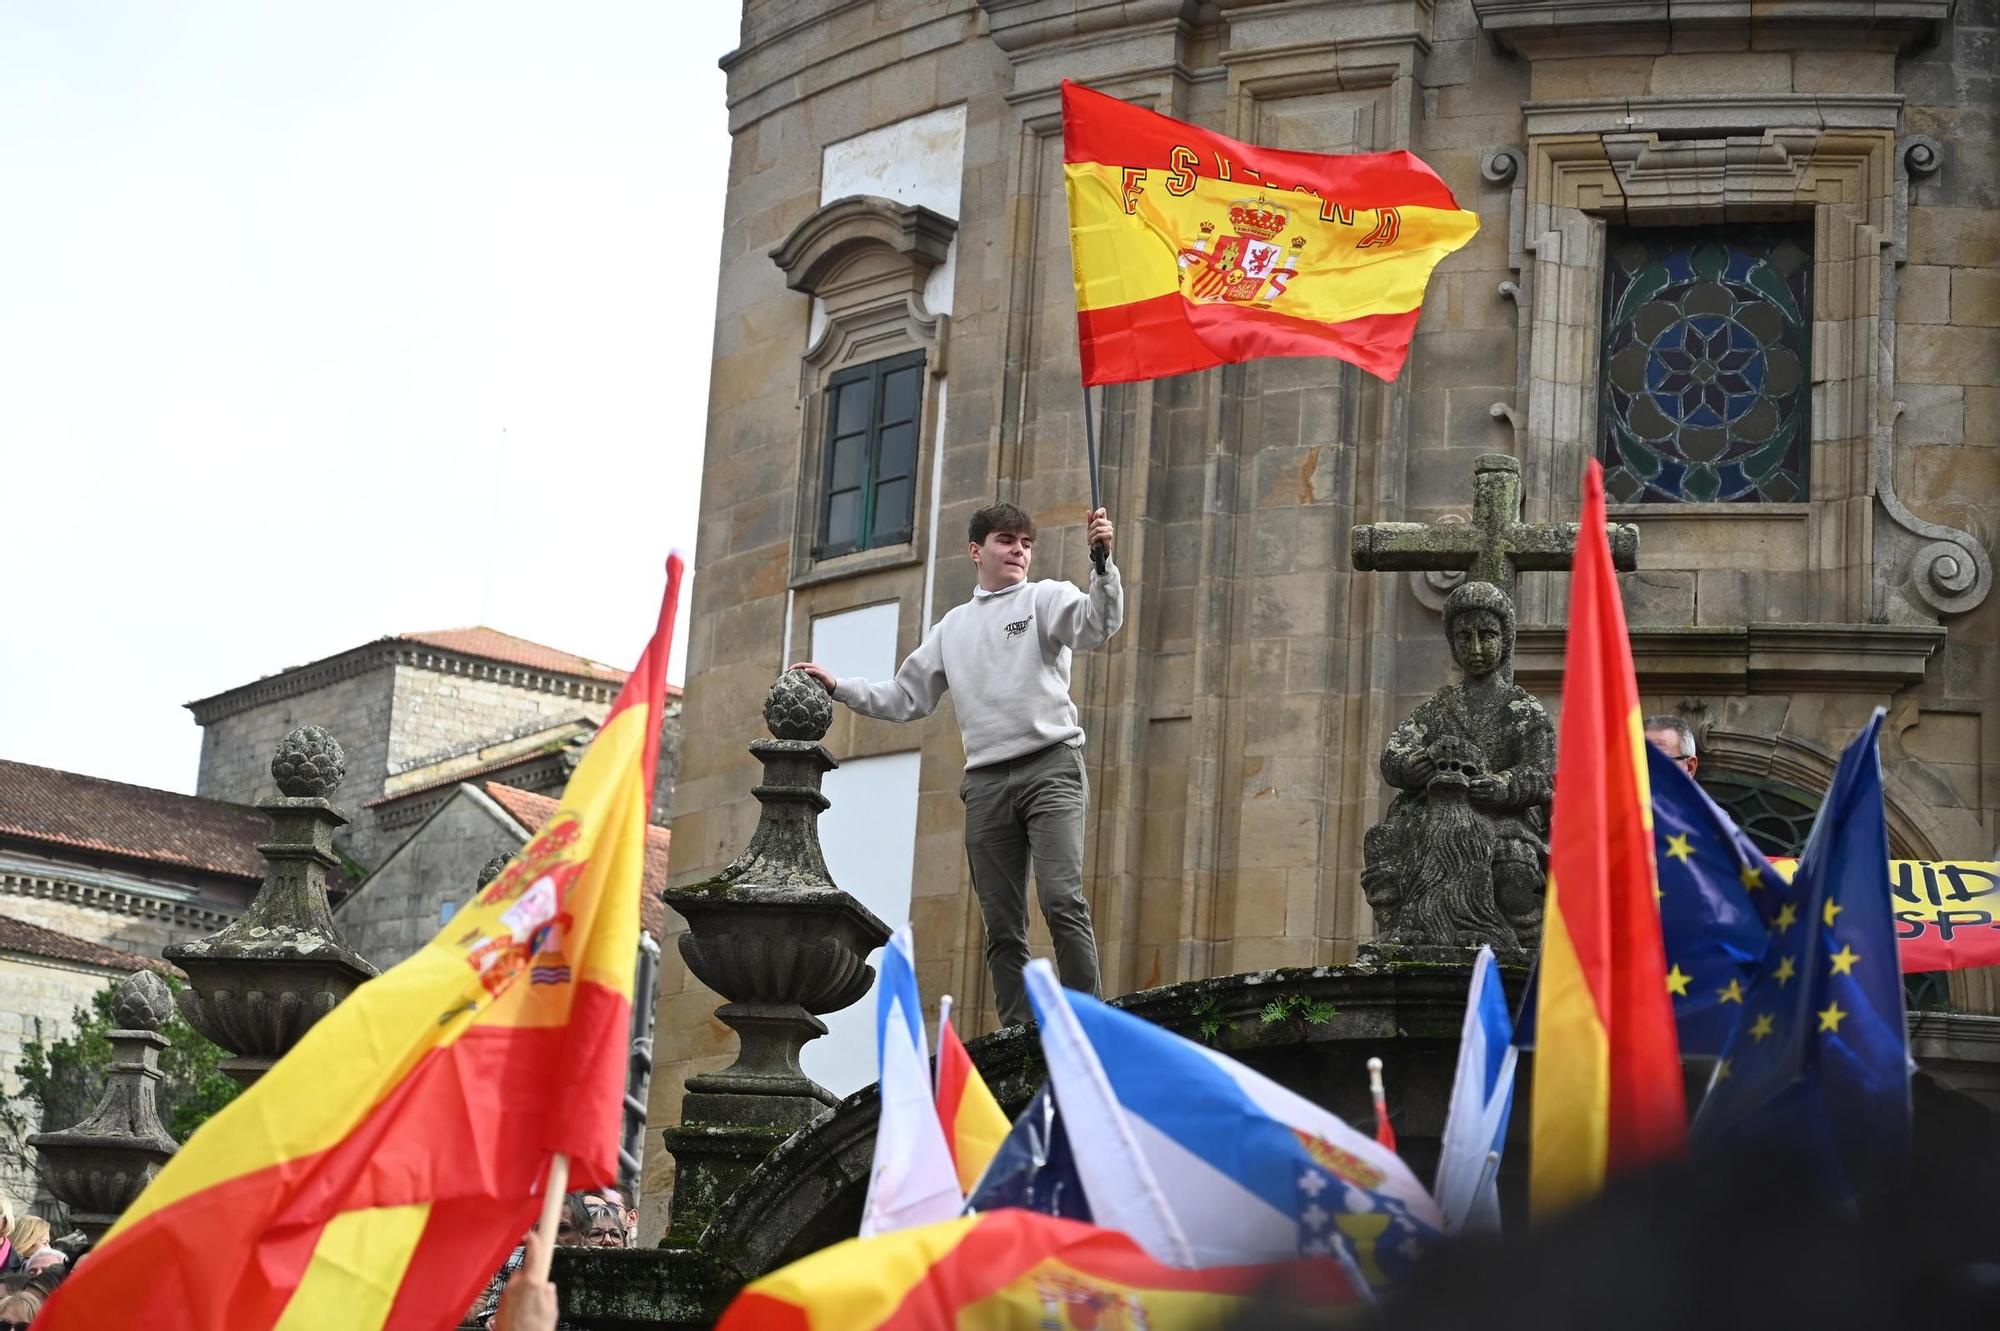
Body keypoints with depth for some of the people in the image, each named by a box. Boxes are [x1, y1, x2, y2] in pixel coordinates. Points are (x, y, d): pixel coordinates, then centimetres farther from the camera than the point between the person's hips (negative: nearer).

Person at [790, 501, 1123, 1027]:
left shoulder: (1046, 598, 7)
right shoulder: (953, 627, 22)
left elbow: (1097, 625, -14)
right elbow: (905, 698, 27)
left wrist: (1104, 561, -30)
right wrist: (838, 688, 18)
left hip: (1050, 768, -5)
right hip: (985, 781, 5)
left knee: (1062, 900, -20)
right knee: (1001, 926, 1)